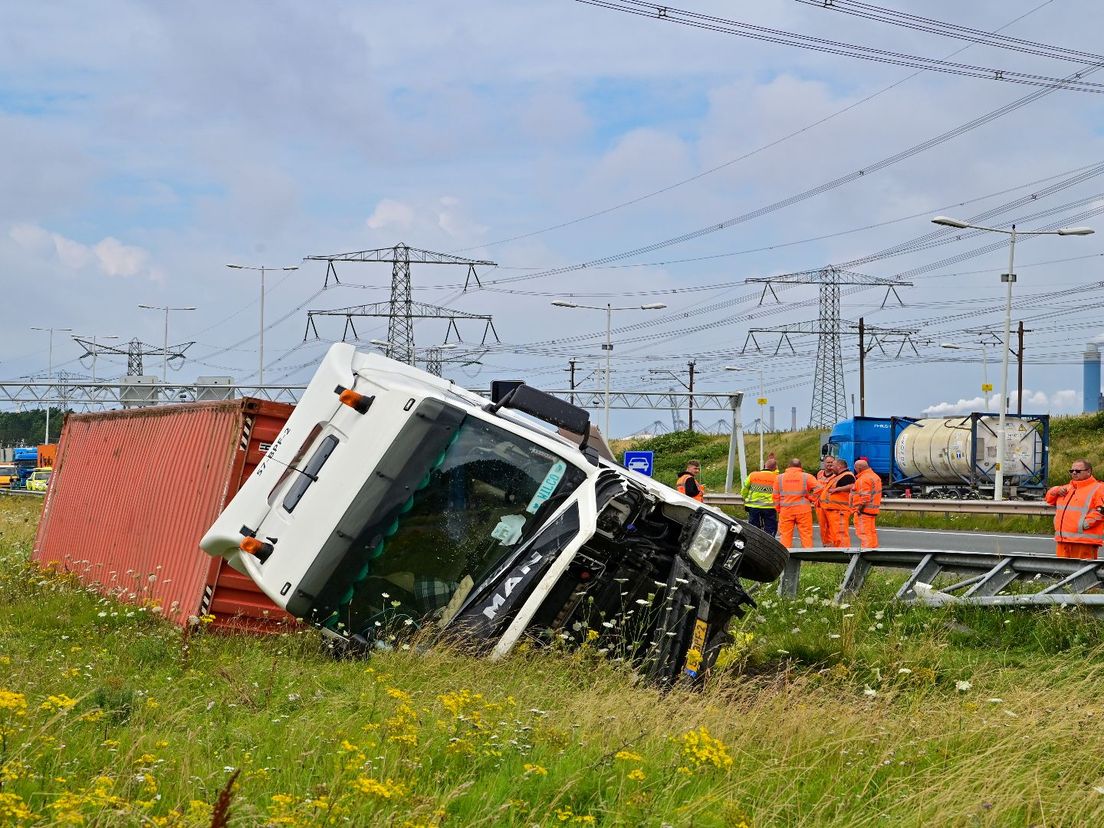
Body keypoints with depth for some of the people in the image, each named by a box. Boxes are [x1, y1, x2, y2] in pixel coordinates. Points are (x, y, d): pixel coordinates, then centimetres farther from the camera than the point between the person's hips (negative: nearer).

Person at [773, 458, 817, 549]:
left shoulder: (779, 478, 5)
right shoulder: (806, 477, -1)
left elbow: (776, 496, 7)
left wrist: (778, 509, 15)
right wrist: (810, 499, 2)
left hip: (785, 511, 1)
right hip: (803, 510, -1)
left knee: (785, 535, 5)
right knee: (806, 534, 4)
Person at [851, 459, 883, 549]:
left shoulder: (864, 479, -19)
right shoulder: (875, 476, 14)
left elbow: (865, 497, -25)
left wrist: (859, 508, -19)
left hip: (864, 510, -10)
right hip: (873, 510, 10)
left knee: (863, 533, -8)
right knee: (872, 532, 17)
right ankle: (874, 548, 22)